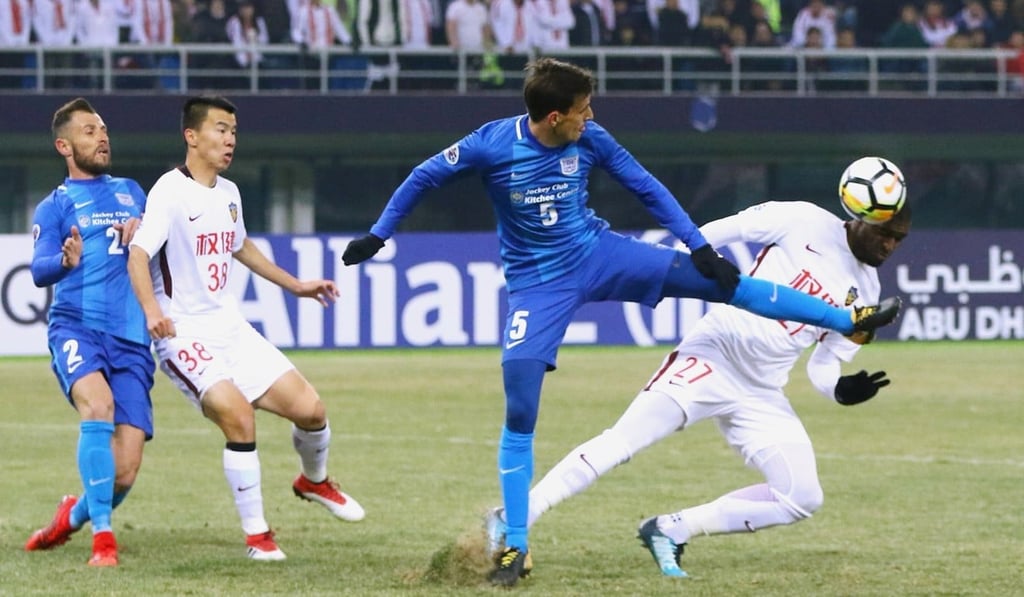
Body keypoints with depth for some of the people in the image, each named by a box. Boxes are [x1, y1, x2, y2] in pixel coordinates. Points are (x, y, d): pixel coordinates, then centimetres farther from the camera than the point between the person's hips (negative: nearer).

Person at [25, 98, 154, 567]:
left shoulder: (131, 192, 21)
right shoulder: (55, 206, 7)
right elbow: (39, 270, -5)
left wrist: (142, 227, 5)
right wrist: (65, 260, -29)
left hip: (131, 340, 4)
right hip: (76, 328, -4)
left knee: (124, 470, -6)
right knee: (98, 405, -34)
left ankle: (73, 516, 25)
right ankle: (102, 537, -30)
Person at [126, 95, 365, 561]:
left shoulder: (228, 193, 11)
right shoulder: (171, 192, -15)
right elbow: (138, 255, -28)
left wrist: (294, 285, 34)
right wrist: (151, 309, -45)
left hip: (230, 326, 7)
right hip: (184, 334, -7)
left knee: (309, 408, -1)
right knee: (239, 418, -25)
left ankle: (314, 481, 32)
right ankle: (256, 535, -10)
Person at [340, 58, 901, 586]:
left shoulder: (590, 139, -11)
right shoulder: (491, 145, -19)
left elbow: (647, 188, -1)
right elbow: (424, 176, -4)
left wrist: (698, 245, -5)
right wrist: (377, 235, -3)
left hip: (597, 254, 3)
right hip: (537, 282, -2)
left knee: (719, 281, -6)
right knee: (519, 413, -9)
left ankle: (850, 319, 3)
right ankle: (515, 547, -1)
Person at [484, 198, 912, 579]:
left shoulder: (865, 291, 10)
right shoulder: (806, 223, -5)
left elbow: (824, 365, 11)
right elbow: (717, 233, -4)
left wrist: (842, 389, -11)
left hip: (761, 395, 6)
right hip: (713, 355, -6)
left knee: (803, 499, -7)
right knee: (625, 438, -23)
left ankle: (670, 531, 0)